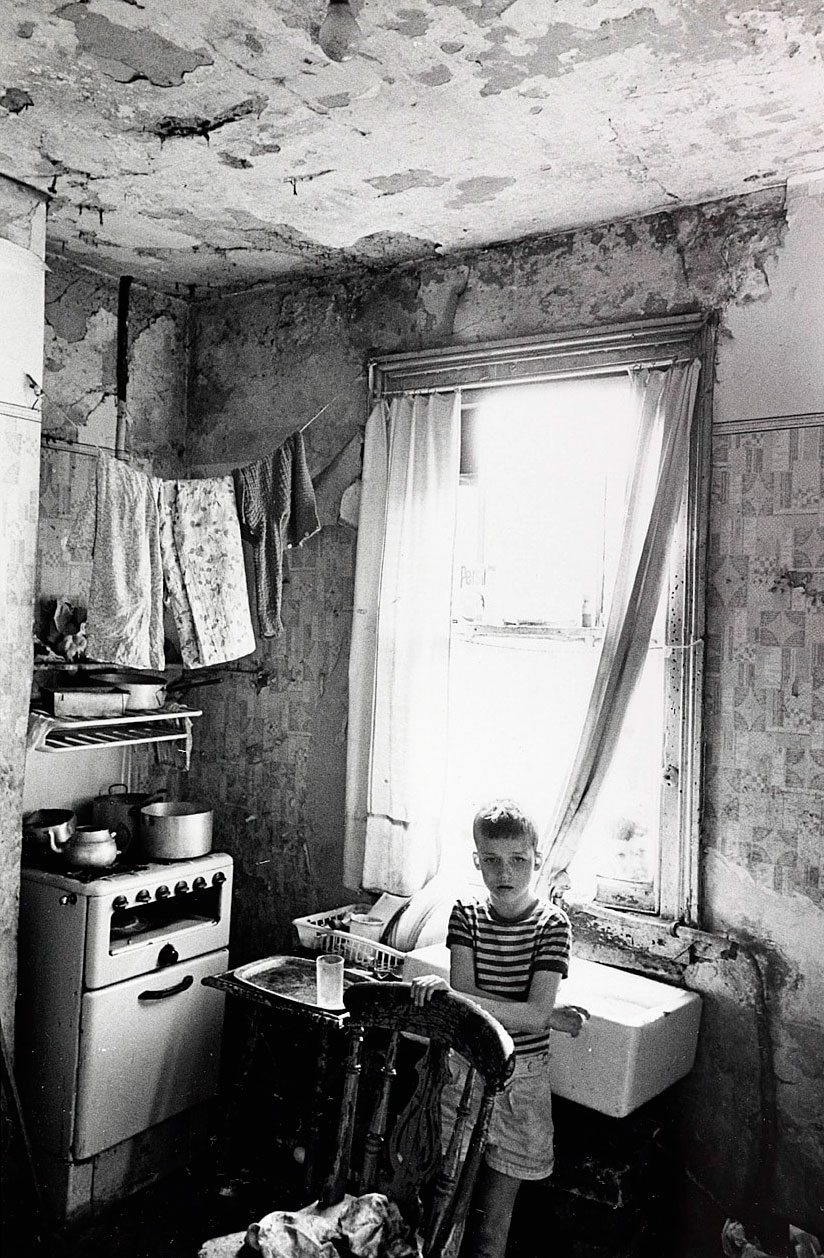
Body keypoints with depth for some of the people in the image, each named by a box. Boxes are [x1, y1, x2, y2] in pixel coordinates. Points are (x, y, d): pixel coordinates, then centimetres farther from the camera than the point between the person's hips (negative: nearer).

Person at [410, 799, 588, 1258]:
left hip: (520, 1080, -2)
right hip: (465, 1069, 2)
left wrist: (447, 991, -30)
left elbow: (535, 1017, -21)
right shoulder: (466, 915, -4)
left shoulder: (552, 924, -13)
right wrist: (551, 1016, -22)